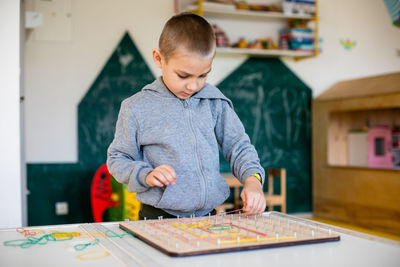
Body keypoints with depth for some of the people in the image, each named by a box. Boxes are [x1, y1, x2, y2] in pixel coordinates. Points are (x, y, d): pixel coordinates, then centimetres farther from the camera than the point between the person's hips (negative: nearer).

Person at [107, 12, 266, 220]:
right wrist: (146, 176, -14)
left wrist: (252, 179, -6)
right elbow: (117, 159, 5)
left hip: (208, 216, 1)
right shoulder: (138, 108, -2)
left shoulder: (215, 102, 6)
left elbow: (238, 147, 12)